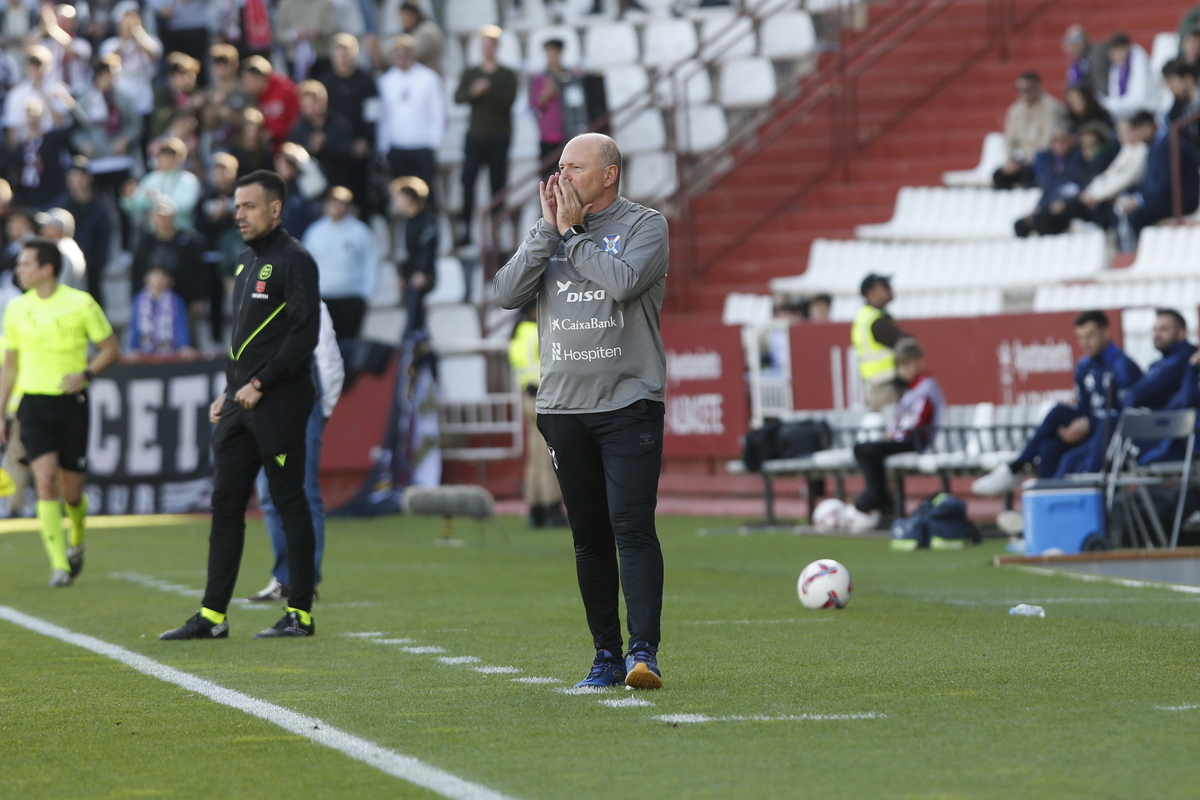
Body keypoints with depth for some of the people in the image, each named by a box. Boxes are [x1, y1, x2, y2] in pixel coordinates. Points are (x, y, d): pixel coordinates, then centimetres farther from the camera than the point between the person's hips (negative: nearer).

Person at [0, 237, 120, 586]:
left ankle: (77, 542, 36)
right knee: (46, 480, -15)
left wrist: (85, 374, -14)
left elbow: (111, 348, 4)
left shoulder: (81, 304, -4)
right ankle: (59, 565, -14)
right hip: (34, 403, 2)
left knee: (71, 492, 3)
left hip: (71, 403, -2)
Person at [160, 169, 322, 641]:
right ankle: (212, 616, 7)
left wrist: (260, 385, -17)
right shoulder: (248, 261, 18)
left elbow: (304, 333, -17)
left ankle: (300, 614, 3)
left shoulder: (293, 261, -9)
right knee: (225, 504, 6)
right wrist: (229, 391, 16)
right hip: (241, 404, 9)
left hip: (279, 405, -9)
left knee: (289, 503, -3)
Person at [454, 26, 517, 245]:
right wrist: (473, 91, -22)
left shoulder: (507, 76, 4)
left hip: (499, 137, -2)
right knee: (467, 180, -7)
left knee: (497, 182, -3)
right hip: (475, 135, 2)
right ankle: (465, 229, -5)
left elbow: (508, 100, -10)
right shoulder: (470, 74, 11)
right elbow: (458, 97, -1)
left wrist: (488, 91, -26)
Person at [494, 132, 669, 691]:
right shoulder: (547, 231, 14)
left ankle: (643, 651, -17)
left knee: (633, 527, -14)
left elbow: (623, 281, -18)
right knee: (589, 536, 6)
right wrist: (550, 232, -5)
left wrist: (572, 235, -8)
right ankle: (606, 657, 12)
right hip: (562, 407, 4)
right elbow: (507, 293, 0)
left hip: (629, 401, -4)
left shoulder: (645, 225, 1)